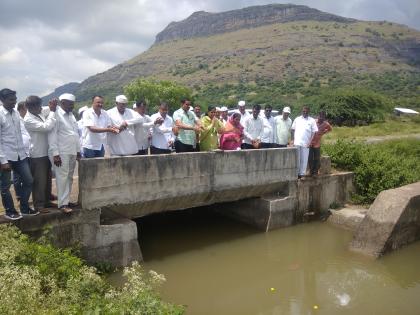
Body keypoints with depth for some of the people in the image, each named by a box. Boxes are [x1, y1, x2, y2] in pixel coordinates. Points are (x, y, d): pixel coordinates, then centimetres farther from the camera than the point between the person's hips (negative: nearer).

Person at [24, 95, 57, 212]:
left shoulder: (39, 116, 10)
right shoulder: (28, 119, -17)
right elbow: (47, 127, -27)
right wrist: (52, 111, -21)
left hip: (45, 153, 9)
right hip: (37, 155, -8)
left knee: (47, 179, 16)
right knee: (39, 181, 0)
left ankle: (46, 201, 29)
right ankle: (39, 205, 11)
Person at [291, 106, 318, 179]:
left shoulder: (312, 120, 4)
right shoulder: (297, 119, 10)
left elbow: (314, 132, 0)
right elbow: (293, 130, 12)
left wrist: (310, 142, -9)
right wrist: (292, 139, 3)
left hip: (306, 143, -1)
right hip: (296, 143, 1)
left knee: (304, 160, 3)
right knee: (296, 159, 6)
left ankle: (302, 174, 10)